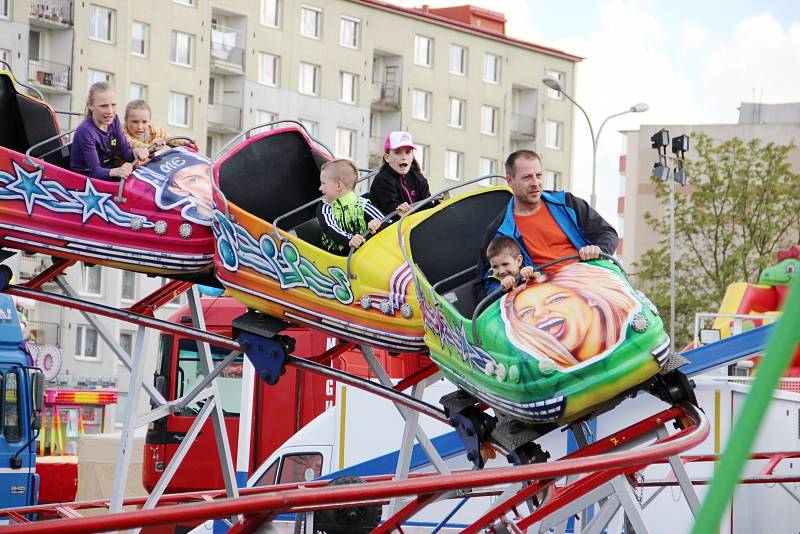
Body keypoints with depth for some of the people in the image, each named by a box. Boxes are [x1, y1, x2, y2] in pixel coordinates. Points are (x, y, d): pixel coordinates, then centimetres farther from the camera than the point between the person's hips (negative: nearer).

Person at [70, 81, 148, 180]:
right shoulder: (85, 131, -19)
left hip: (107, 173, 7)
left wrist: (135, 152, -24)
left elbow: (125, 152, 0)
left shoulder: (113, 120, 2)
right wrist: (115, 172, -45)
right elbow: (95, 170, -24)